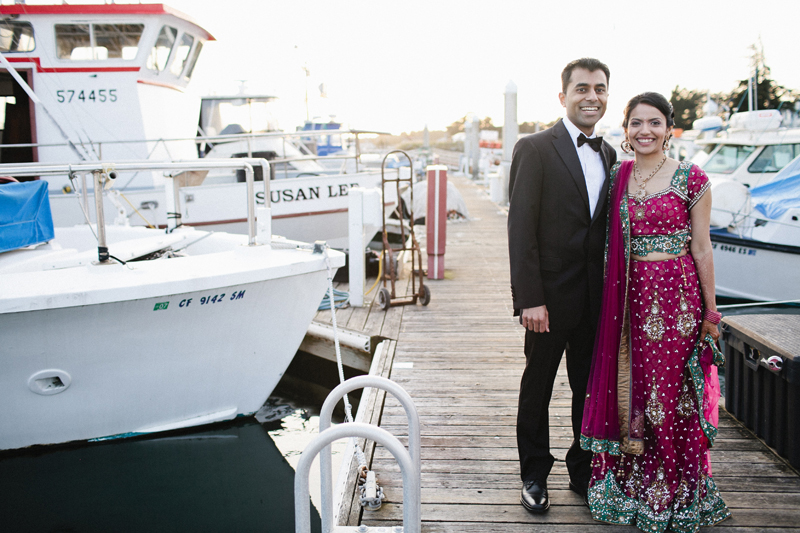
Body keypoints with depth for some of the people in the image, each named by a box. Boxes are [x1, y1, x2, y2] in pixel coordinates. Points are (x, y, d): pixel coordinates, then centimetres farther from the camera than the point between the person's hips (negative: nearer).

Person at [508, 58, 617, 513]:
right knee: (537, 388, 10)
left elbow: (606, 228, 11)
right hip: (550, 295, -5)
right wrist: (529, 299, -18)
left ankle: (584, 472, 32)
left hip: (596, 299, 5)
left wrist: (612, 292, 5)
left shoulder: (609, 155, 10)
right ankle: (535, 475, 27)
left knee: (591, 388, 14)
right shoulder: (535, 150, -9)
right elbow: (521, 230, -13)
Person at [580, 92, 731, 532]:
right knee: (629, 387, 9)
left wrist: (710, 310, 0)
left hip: (676, 293, -3)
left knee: (670, 389, 2)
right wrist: (614, 298, 7)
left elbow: (701, 248, -2)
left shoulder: (691, 179, -4)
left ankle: (675, 490, 20)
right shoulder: (616, 177, 6)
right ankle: (634, 482, 25)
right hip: (629, 294, 4)